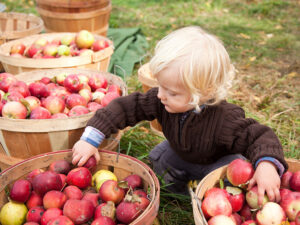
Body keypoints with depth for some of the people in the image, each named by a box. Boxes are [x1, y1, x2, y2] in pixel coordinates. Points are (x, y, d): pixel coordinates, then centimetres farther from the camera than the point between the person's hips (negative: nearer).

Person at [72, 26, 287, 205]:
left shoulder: (225, 119, -43)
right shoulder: (160, 101, -31)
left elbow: (259, 136, -38)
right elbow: (126, 107, -27)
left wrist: (267, 165, -62)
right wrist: (90, 138, -34)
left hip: (217, 162, -5)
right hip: (181, 155, 5)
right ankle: (184, 189, 14)